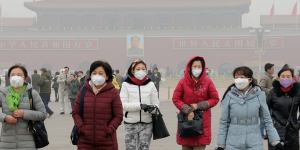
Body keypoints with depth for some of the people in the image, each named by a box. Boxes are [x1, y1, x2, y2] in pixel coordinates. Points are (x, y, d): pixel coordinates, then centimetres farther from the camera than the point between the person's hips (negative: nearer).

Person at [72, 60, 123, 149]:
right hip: (85, 142, 2)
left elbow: (118, 116, -2)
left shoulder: (113, 92, -3)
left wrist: (108, 130, -13)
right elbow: (75, 112, 9)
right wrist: (81, 127, -6)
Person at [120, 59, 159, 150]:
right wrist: (140, 105, -20)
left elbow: (156, 104, 7)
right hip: (130, 124, -2)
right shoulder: (126, 84, -2)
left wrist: (153, 108, -17)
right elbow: (123, 104, -8)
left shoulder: (150, 84, 4)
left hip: (147, 124, 2)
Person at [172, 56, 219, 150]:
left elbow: (215, 99, 1)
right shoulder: (183, 81, -2)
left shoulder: (208, 82, -2)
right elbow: (175, 99, 0)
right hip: (186, 118, 1)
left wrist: (199, 106, -9)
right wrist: (187, 111, -11)